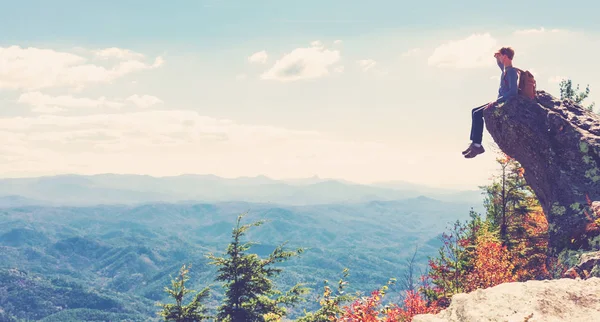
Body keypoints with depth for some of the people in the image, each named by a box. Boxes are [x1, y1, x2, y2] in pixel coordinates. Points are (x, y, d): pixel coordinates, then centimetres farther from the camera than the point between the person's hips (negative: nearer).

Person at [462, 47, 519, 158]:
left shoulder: (511, 71, -18)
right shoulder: (505, 69, 11)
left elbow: (513, 91, -28)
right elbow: (500, 64, 38)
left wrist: (497, 101, -26)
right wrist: (497, 57, 16)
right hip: (501, 102, 11)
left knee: (477, 114, -20)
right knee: (475, 111, 8)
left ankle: (477, 145, -18)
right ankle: (474, 142, 3)